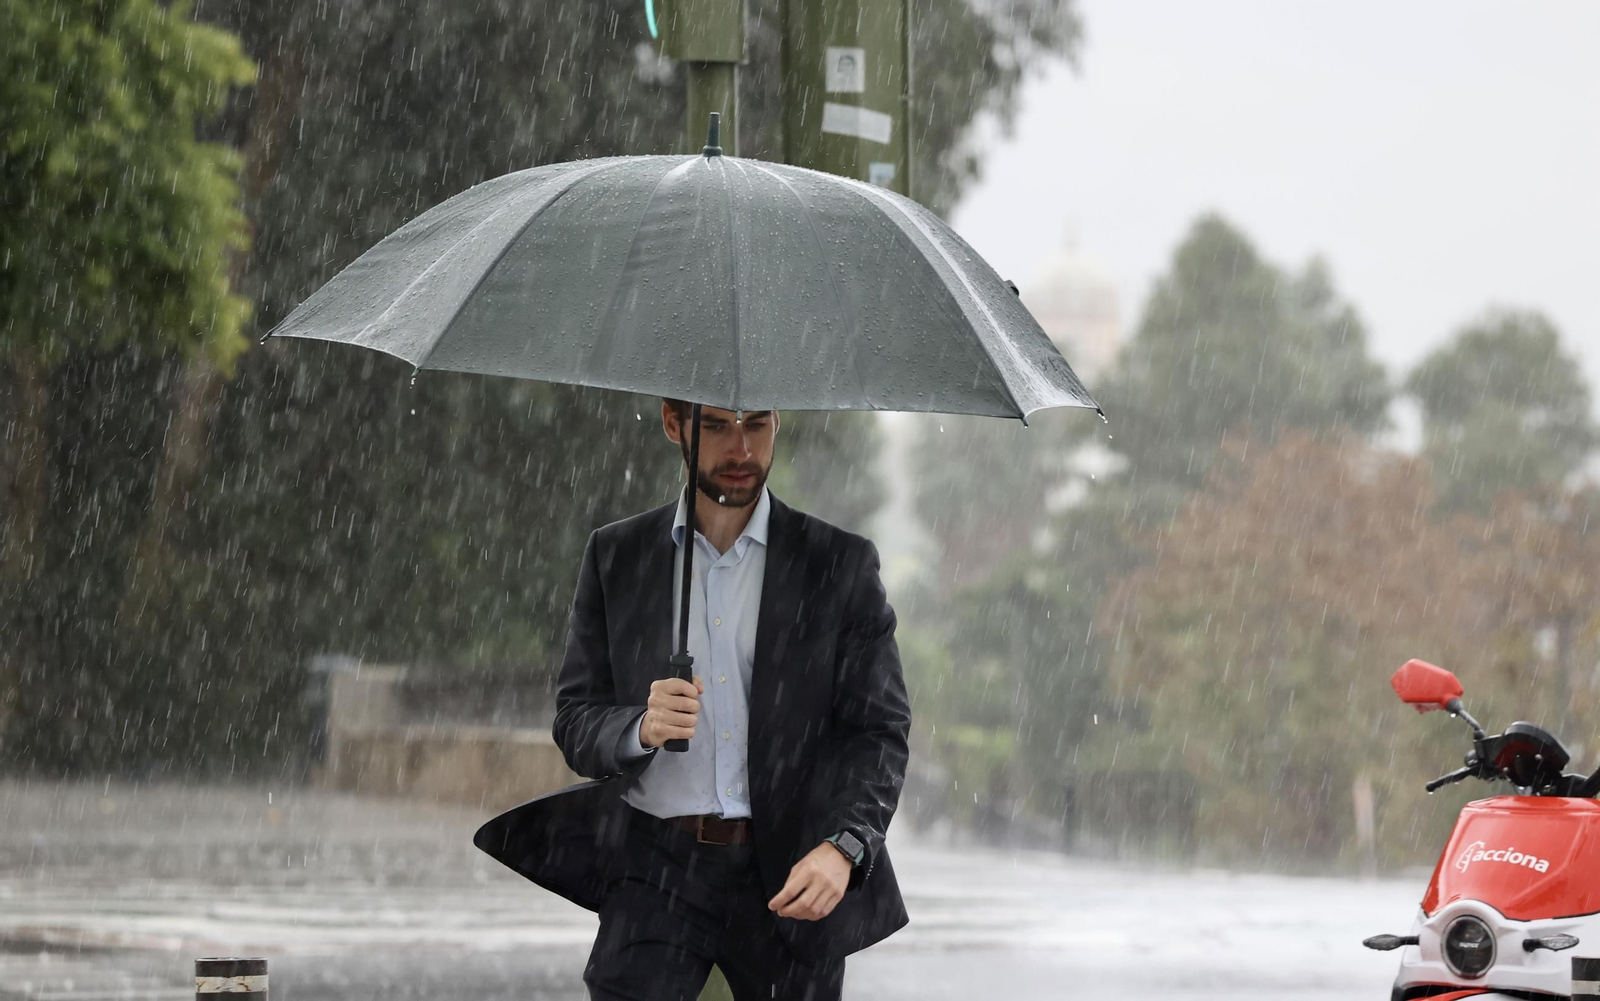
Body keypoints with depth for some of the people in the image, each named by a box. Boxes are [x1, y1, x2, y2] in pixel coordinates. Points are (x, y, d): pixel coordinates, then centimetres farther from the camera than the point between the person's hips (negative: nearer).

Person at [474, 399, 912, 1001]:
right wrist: (641, 729, -17)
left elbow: (881, 730, -1)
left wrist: (842, 848, -18)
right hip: (657, 869, 0)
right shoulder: (616, 557, 7)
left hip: (790, 878, 0)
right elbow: (574, 725, 6)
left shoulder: (842, 564, 3)